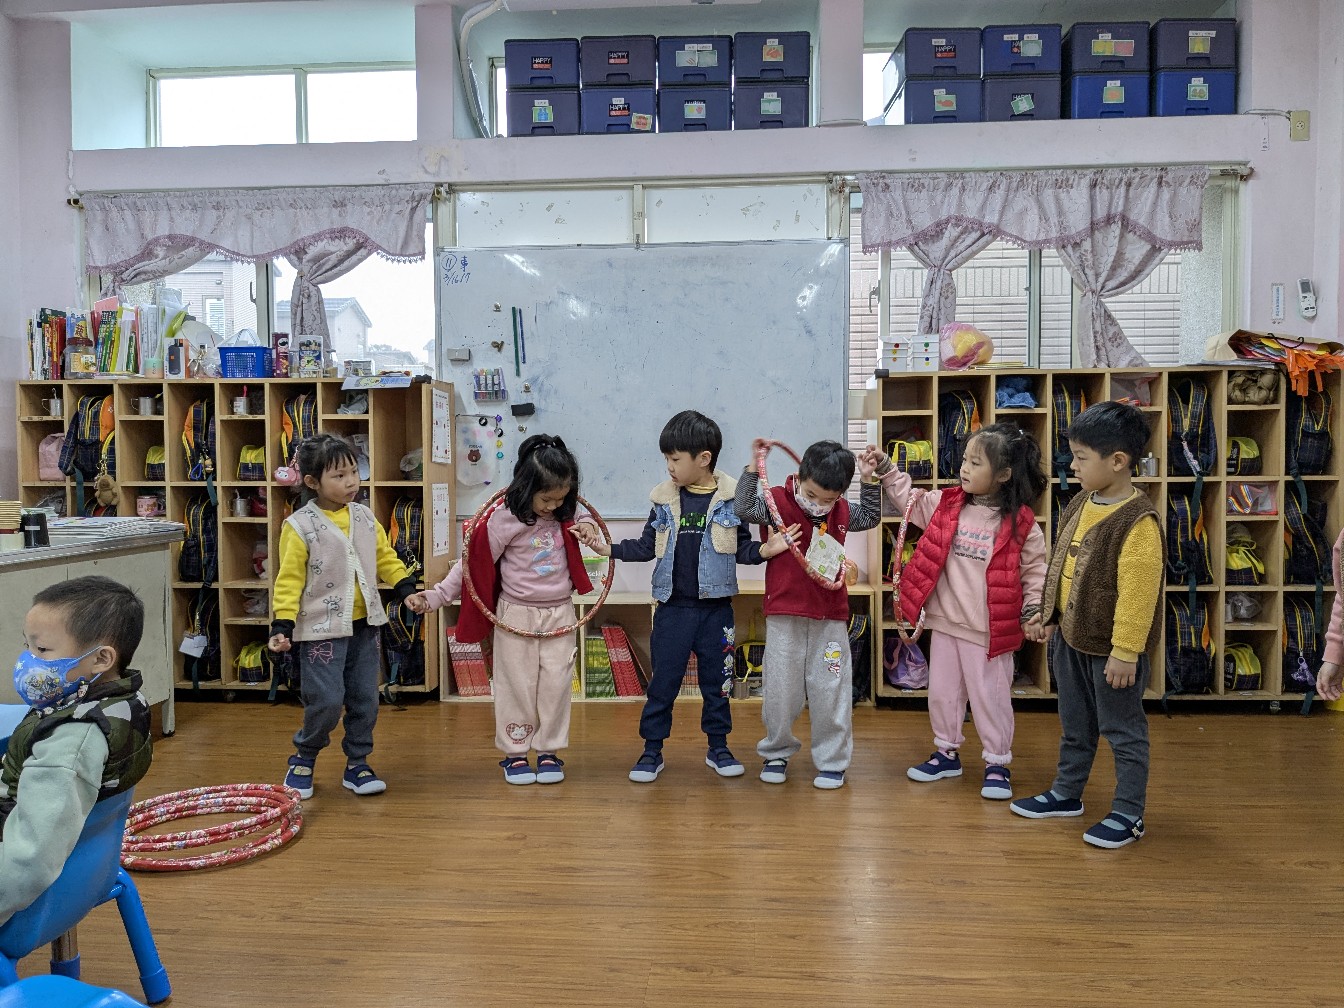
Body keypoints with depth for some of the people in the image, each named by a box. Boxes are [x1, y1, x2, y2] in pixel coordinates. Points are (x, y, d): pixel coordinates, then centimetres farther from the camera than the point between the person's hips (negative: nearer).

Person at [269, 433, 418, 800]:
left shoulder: (365, 518, 6)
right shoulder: (300, 527, -10)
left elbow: (386, 558, 13)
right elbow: (289, 579, -11)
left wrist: (407, 588, 1)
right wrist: (282, 624, -17)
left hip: (364, 626, 6)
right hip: (322, 630, -5)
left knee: (365, 700, 9)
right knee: (326, 702, -6)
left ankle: (357, 764, 25)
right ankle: (303, 760, 20)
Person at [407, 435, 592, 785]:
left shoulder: (563, 515, 0)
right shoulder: (505, 519, -16)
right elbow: (473, 562, -12)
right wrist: (435, 596, -17)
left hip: (560, 612, 4)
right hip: (517, 614, -4)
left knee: (557, 682, 6)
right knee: (517, 684, 5)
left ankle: (549, 750, 19)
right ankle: (514, 752, 19)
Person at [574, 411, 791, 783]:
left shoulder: (731, 499, -5)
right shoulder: (665, 498, 1)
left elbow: (742, 548, 1)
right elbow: (646, 547, 6)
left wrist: (765, 550, -18)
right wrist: (606, 548, -4)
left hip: (716, 609, -1)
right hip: (673, 608, 1)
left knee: (717, 681, 12)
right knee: (663, 682, 7)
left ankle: (718, 747, 29)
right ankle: (652, 750, 19)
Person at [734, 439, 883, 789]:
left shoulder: (841, 512, 6)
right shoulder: (779, 501, -6)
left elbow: (870, 518, 24)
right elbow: (745, 508, -20)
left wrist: (869, 481, 13)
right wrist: (754, 467, -24)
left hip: (830, 617, 3)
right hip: (785, 615, -3)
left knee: (831, 690, 6)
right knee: (780, 689, 7)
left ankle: (832, 761, 20)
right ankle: (776, 753, 26)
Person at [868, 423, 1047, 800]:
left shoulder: (1020, 523, -9)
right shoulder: (946, 504, 1)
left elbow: (1035, 570, -2)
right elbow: (909, 500, 12)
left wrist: (1033, 610, -10)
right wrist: (887, 469, 3)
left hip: (988, 628, -4)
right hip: (944, 621, 5)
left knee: (990, 696, 8)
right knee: (942, 691, 16)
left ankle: (997, 763, 26)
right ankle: (946, 753, 35)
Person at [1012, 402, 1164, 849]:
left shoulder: (1137, 521, -23)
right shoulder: (1081, 503, 4)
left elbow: (1137, 595, -24)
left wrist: (1125, 651, -22)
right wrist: (1048, 614, 15)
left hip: (1111, 648, -8)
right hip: (1071, 637, 8)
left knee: (1123, 731, 9)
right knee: (1075, 725, 22)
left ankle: (1128, 814, 23)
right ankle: (1066, 793, 37)